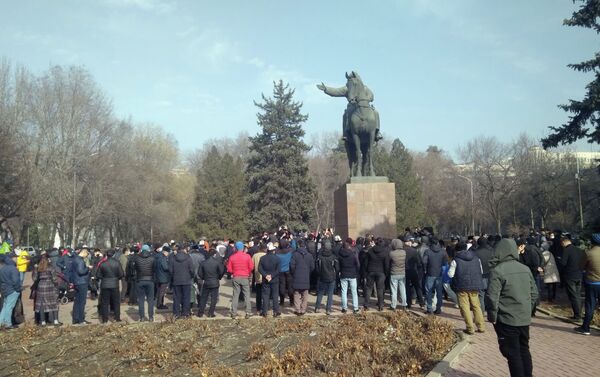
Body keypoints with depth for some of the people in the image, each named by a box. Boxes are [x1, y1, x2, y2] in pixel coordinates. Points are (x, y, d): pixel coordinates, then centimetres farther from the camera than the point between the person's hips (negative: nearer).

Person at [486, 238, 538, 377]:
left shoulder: (497, 270, -16)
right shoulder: (525, 269, 5)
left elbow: (492, 297, -18)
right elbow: (534, 293, 11)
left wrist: (492, 316, -6)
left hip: (507, 320, -6)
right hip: (524, 319, 7)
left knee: (513, 354, 4)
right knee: (524, 350, 19)